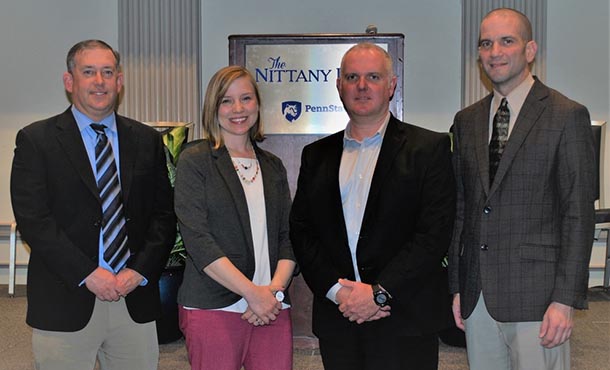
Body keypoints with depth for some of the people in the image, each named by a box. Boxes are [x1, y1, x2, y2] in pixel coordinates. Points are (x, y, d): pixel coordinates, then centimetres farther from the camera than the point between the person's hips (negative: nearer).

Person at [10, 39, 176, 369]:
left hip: (135, 299, 3)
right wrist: (88, 274, -13)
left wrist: (139, 271, -6)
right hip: (64, 304, -2)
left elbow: (164, 215, 8)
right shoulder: (36, 140, 1)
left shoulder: (147, 140, 9)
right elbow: (32, 219, -7)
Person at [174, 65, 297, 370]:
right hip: (213, 308, -4)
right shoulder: (194, 161, -1)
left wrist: (275, 289, -6)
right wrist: (252, 292, -13)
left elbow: (288, 236, 11)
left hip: (271, 309, 4)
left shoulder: (273, 167, 14)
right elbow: (197, 239, -9)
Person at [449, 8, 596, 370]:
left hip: (536, 297, -4)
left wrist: (566, 300, -13)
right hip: (477, 295, 5)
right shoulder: (467, 120, 11)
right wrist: (457, 286, 10)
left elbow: (579, 214, -8)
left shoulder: (567, 116, -5)